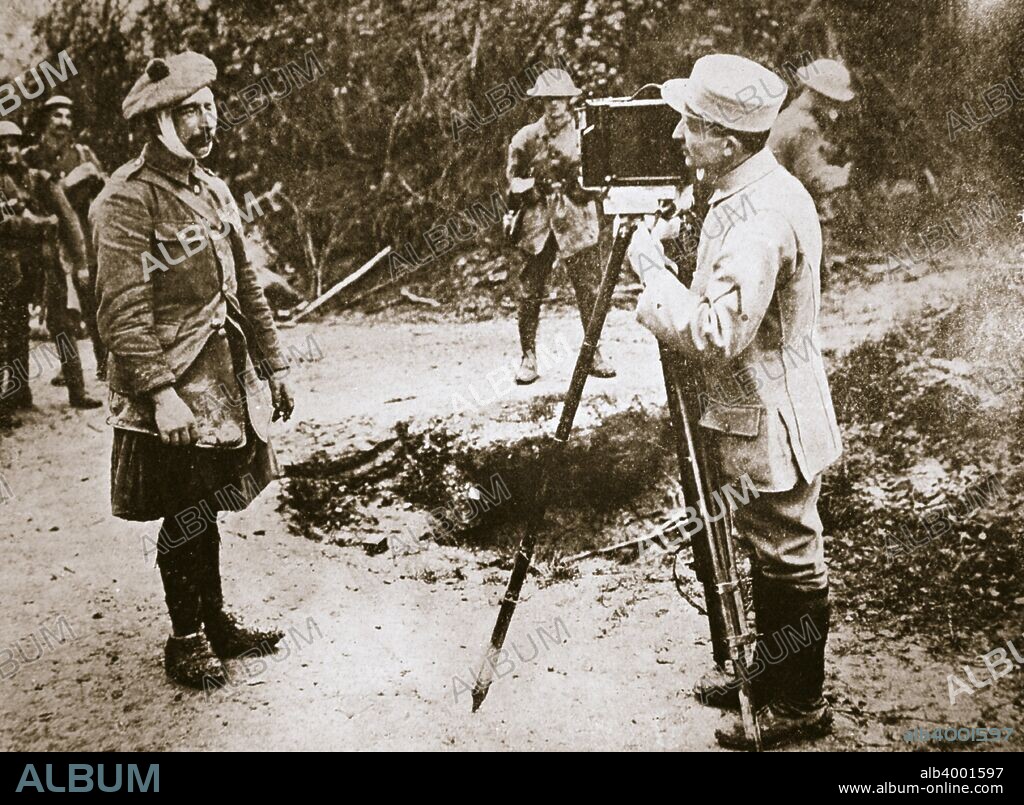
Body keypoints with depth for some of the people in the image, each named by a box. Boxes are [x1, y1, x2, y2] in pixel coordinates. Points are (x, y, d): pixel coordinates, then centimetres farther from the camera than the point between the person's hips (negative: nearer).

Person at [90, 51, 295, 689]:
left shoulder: (214, 190, 11)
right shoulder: (128, 201, -13)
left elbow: (245, 287, 16)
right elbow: (124, 311, -19)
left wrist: (273, 366, 14)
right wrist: (160, 394, -24)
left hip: (226, 382, 7)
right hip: (173, 387, -7)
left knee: (206, 509, 18)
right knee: (186, 518, 4)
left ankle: (216, 621, 31)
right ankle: (186, 640, 20)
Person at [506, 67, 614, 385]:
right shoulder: (526, 137, 6)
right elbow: (513, 179, 11)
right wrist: (531, 184, -9)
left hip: (577, 222, 0)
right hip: (536, 221, 0)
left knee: (589, 290, -1)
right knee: (530, 293, 0)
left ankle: (594, 352, 12)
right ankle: (529, 356, 10)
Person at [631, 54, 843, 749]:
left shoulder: (760, 218, -27)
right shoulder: (757, 190, 6)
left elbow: (716, 337, -30)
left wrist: (654, 269, -20)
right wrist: (673, 256, 4)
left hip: (769, 424, -10)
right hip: (754, 413, 10)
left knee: (791, 562, 5)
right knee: (772, 557, 21)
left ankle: (798, 707, 21)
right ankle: (769, 676, 37)